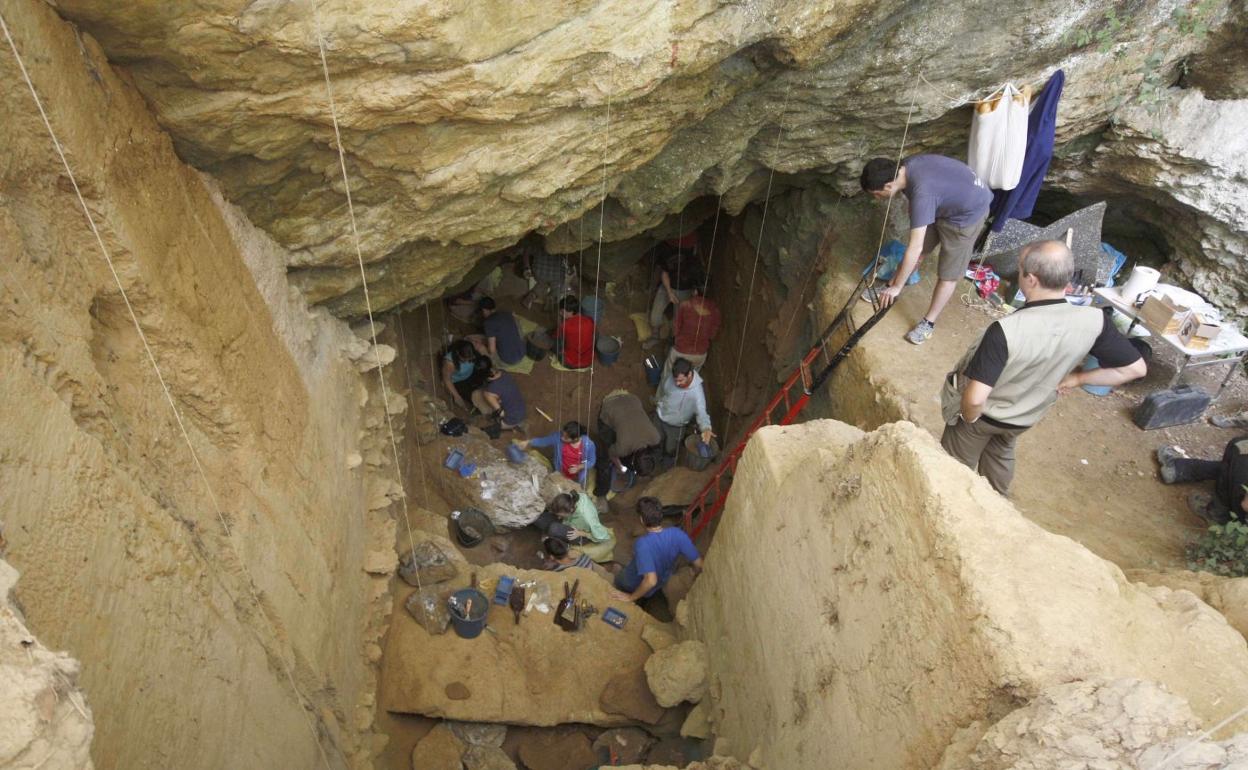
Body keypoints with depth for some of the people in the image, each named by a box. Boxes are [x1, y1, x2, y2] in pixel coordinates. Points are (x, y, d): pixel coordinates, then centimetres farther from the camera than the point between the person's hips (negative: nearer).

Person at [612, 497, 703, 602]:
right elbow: (699, 565, -22)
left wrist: (631, 597, -31)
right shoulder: (677, 534, -28)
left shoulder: (643, 544, -42)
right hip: (662, 583, 5)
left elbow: (651, 581, -47)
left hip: (636, 587, -5)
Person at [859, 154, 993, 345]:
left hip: (968, 212, -8)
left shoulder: (922, 193, -39)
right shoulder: (906, 166, -15)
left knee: (948, 273, 3)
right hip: (947, 202, 8)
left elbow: (914, 248, -34)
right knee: (920, 250, 19)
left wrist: (897, 287, -25)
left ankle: (928, 323, 18)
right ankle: (891, 288, 38)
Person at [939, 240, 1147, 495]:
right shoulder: (1093, 321, -25)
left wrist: (969, 418, -17)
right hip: (1026, 416, 5)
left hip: (984, 413, -5)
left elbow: (975, 398, -40)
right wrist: (1075, 378, -4)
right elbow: (1136, 368, -12)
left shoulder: (1005, 330, -41)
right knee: (1001, 455, 35)